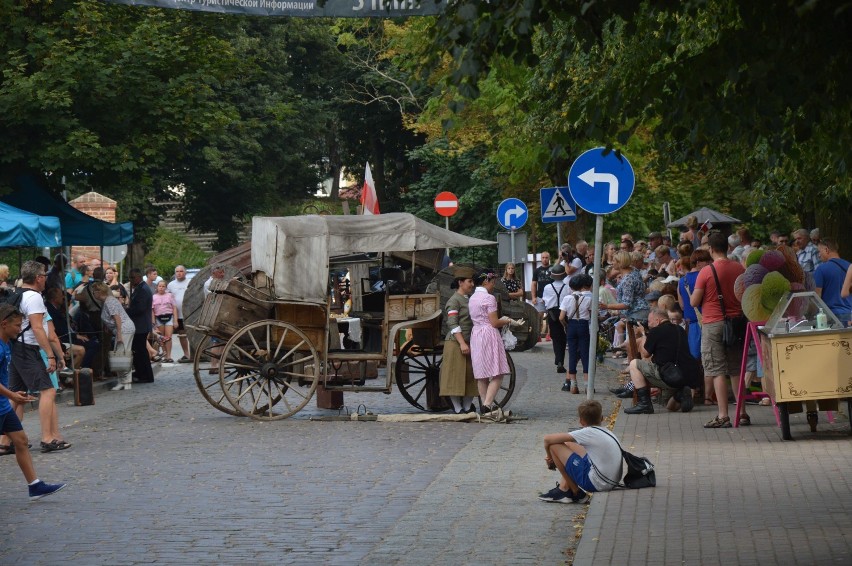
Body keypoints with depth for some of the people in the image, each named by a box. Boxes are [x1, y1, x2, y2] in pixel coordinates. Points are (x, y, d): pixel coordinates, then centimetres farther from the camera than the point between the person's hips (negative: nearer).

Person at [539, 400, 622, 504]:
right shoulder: (607, 433, 14)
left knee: (554, 446, -6)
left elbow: (548, 439, -10)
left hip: (595, 483, -9)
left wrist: (549, 456, 10)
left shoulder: (588, 432, -10)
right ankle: (563, 487, 23)